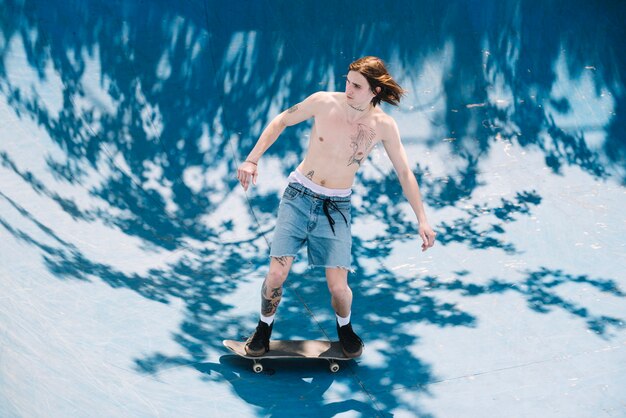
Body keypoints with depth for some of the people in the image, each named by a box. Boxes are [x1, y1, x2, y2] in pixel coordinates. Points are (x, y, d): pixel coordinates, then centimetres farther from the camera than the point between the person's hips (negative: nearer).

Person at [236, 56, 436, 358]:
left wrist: (422, 220, -1)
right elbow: (281, 121, 3)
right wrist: (252, 160, -2)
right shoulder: (324, 102, -12)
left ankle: (344, 326, 28)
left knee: (338, 286, -7)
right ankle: (264, 327, 21)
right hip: (299, 196, 0)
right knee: (277, 273, -9)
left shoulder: (383, 126, -9)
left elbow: (405, 174, 0)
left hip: (336, 206, 0)